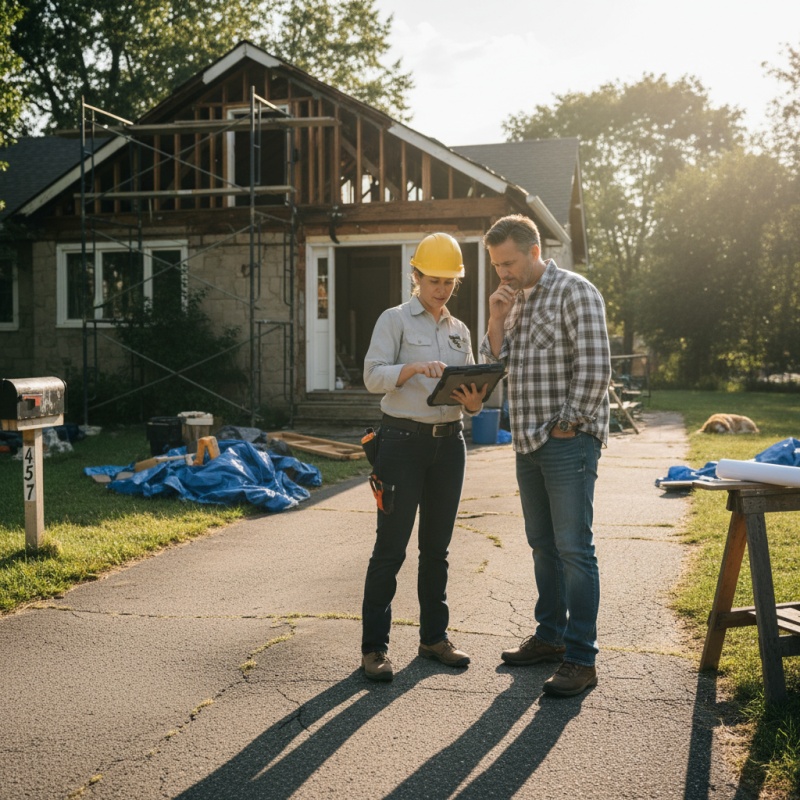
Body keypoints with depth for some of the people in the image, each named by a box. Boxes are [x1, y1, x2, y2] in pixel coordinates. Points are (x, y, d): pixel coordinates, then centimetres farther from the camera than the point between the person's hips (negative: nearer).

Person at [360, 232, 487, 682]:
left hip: (449, 443, 5)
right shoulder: (395, 320, 0)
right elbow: (373, 376, -11)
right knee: (391, 547, -4)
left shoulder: (460, 331, 16)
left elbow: (471, 390, 13)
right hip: (404, 441, -5)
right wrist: (414, 368, -28)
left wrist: (474, 402, -10)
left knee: (437, 546, 11)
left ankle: (434, 636, 22)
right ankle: (375, 645, 3)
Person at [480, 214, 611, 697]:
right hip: (529, 441, 8)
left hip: (568, 442, -8)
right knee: (543, 544, 15)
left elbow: (594, 370, -16)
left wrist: (566, 426, -13)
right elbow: (495, 366, 14)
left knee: (574, 548, -6)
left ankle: (581, 659, -1)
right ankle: (549, 638, 27)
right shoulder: (516, 300, 15)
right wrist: (497, 321, -1)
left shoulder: (575, 292, -10)